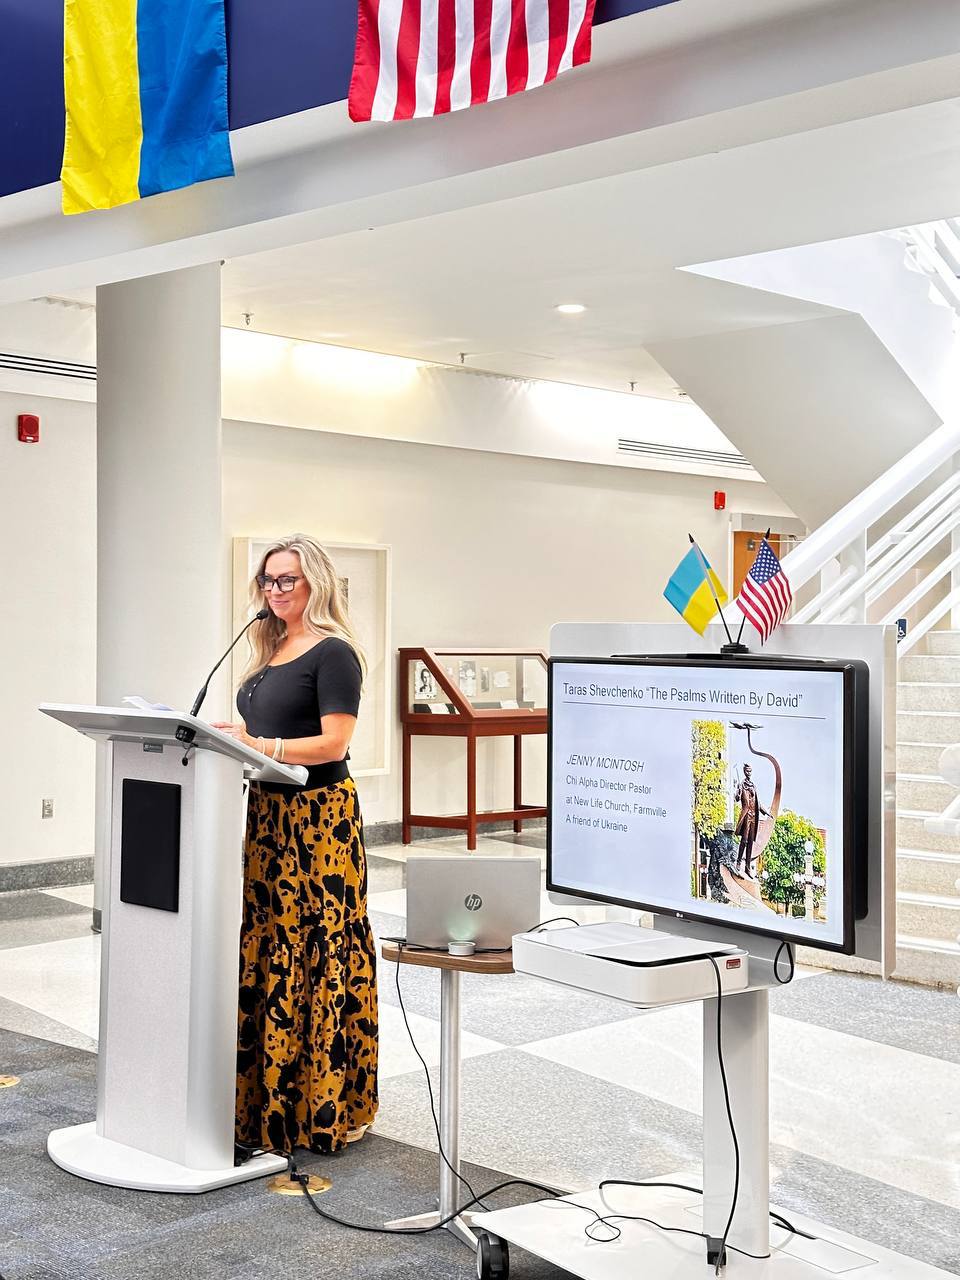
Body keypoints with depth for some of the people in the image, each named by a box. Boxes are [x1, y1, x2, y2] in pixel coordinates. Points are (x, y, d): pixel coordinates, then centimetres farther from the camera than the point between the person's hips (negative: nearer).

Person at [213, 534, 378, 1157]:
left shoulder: (333, 652, -8)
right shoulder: (270, 649, 17)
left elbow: (334, 741, -16)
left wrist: (260, 746, -22)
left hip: (318, 817, -8)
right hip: (267, 813, 8)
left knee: (318, 952, -5)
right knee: (263, 950, 7)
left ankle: (328, 1104, 4)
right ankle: (270, 1091, 17)